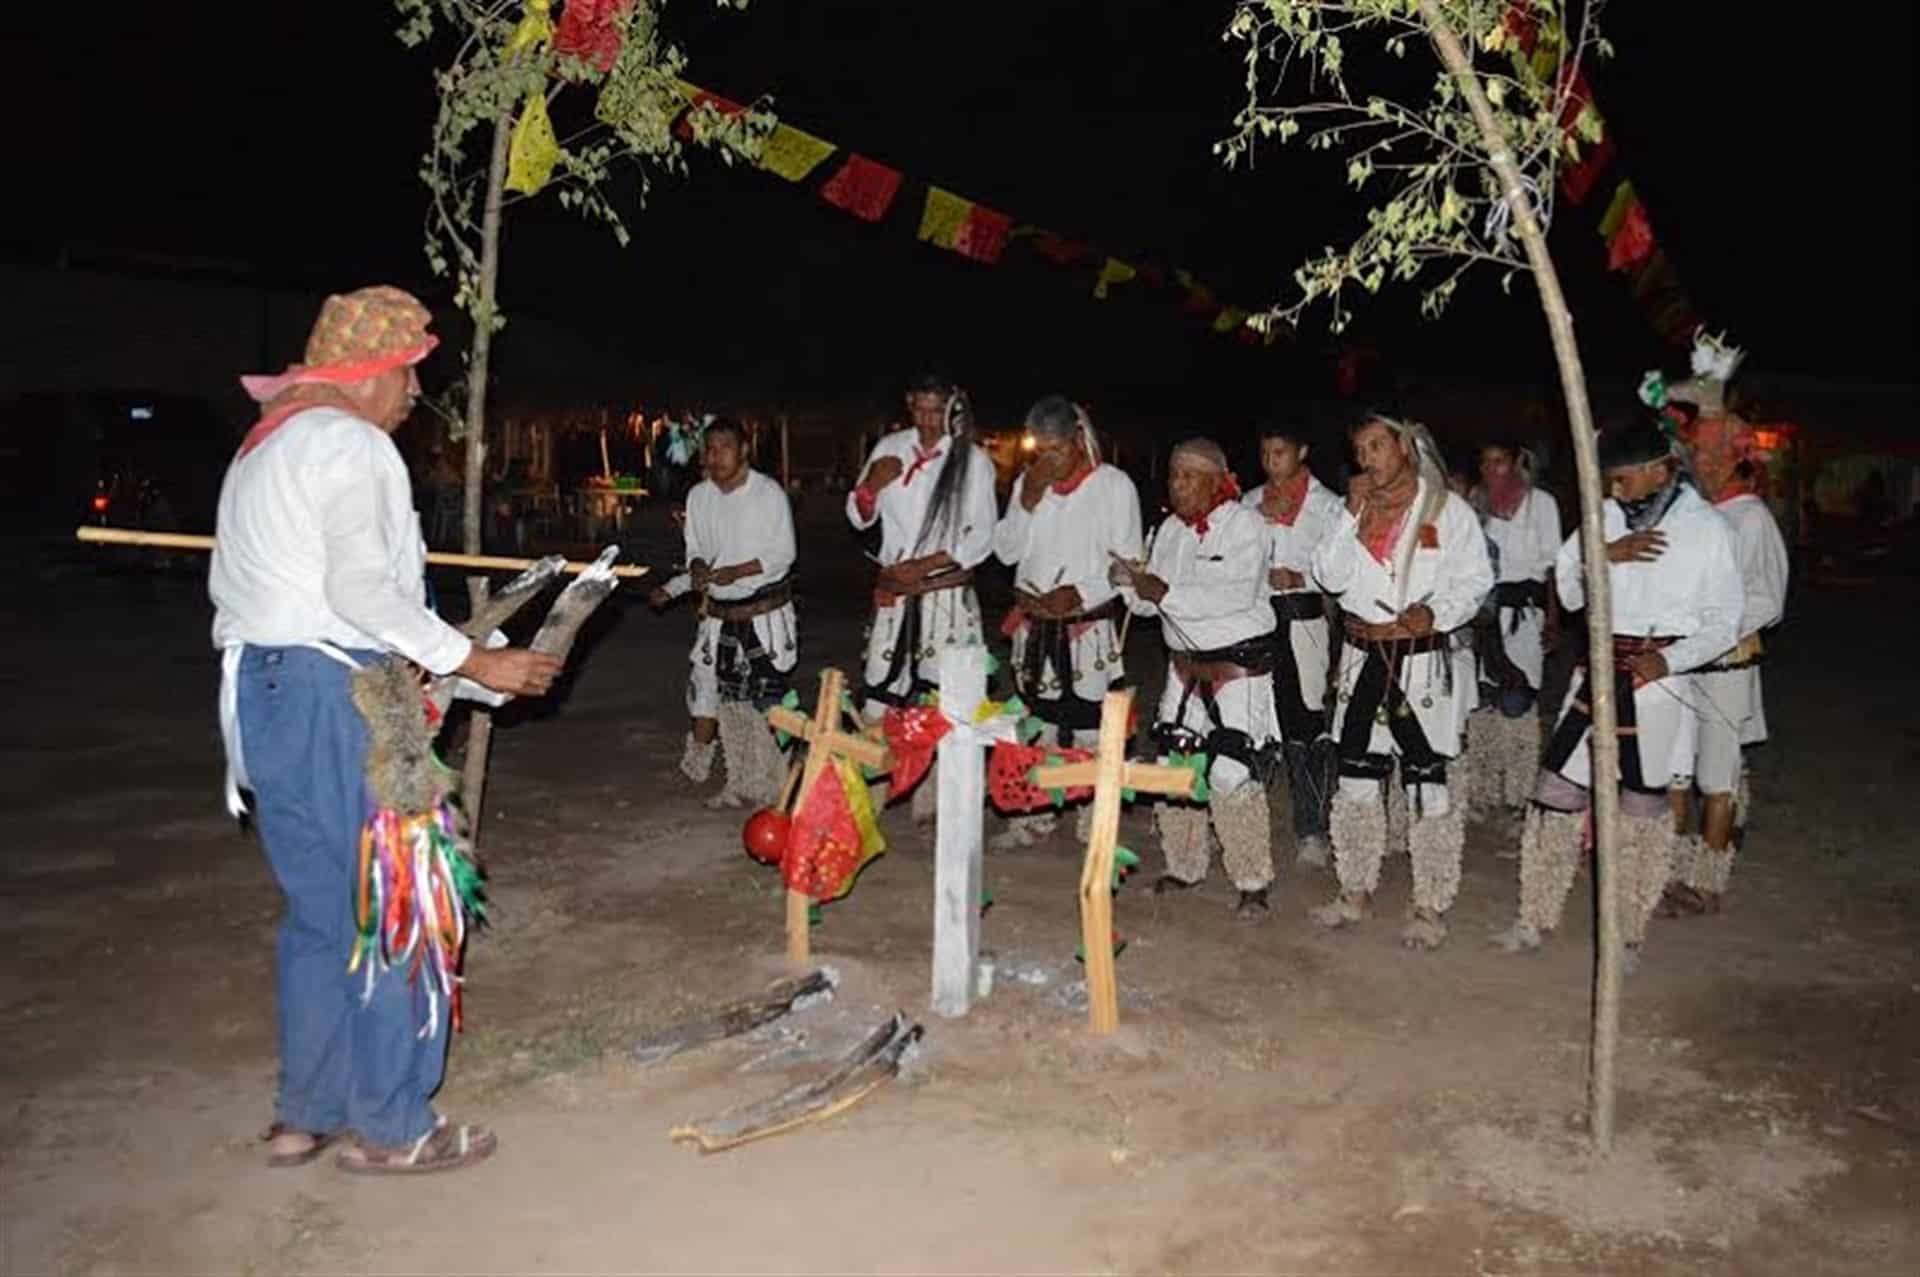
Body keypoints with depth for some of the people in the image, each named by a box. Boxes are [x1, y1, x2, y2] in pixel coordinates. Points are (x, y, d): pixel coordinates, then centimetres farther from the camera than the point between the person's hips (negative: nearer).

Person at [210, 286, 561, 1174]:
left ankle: (306, 1114, 24)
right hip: (331, 693, -10)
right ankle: (391, 1125, 6)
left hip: (259, 691, 10)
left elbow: (227, 581, 20)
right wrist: (475, 662, -18)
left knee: (320, 909, 16)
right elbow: (360, 585, -21)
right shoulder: (350, 444, -10)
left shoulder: (262, 446, 22)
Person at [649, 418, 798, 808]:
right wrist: (697, 571, -9)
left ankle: (769, 785, 4)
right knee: (725, 700, 5)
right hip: (719, 613, 5)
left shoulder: (768, 492, -8)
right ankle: (741, 784, 16)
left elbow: (783, 554, -9)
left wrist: (736, 571, -21)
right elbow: (696, 552, 14)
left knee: (764, 701, -7)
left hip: (765, 612, -5)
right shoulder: (699, 496, 7)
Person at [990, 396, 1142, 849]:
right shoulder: (1028, 483, 10)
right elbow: (1007, 551, 5)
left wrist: (1080, 592, -20)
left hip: (1089, 628, -5)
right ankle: (1033, 818, 24)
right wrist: (1027, 500, -8)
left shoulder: (1114, 485, -5)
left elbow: (1127, 561, -7)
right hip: (1034, 623, 5)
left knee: (1090, 727, -3)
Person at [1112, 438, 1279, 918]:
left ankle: (1253, 882, 0)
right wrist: (1132, 582, -8)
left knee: (1231, 774, -12)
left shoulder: (1242, 523, -9)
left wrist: (1166, 593, -22)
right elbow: (1150, 600, 14)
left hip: (1238, 664, -7)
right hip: (1185, 663, 7)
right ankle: (1184, 865, 26)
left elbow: (1237, 593, -23)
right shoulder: (1170, 529, 12)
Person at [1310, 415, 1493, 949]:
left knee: (1426, 780, -2)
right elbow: (1330, 577, 1)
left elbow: (1475, 579, -2)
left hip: (1424, 660, -4)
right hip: (1363, 659, 5)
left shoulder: (1448, 509, -1)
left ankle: (1430, 906, 8)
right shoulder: (1357, 511, 11)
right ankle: (1355, 890, 24)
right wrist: (1354, 516, -7)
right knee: (1356, 776, 10)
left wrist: (1435, 612, -19)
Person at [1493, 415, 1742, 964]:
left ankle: (1627, 934, 21)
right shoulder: (1606, 517, 5)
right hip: (1598, 672, 4)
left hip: (1657, 681, -3)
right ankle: (1535, 918, 18)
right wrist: (1606, 554, -12)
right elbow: (1569, 592, 5)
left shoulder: (1707, 528, -4)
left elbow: (1723, 623, -2)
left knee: (1641, 807, 6)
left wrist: (1668, 659, -17)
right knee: (1557, 794, 5)